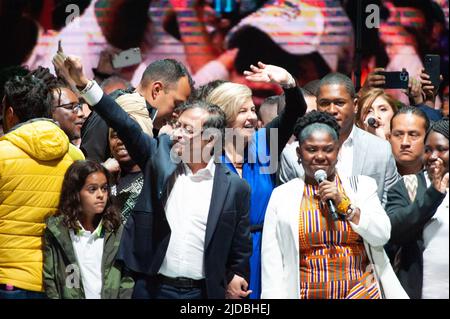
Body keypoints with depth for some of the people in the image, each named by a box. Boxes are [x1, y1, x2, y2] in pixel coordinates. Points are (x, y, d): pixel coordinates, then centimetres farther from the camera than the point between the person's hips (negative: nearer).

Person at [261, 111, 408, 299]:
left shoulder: (362, 185, 4)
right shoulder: (281, 196, 2)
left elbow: (382, 236, -4)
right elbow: (272, 260, 0)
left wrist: (343, 204, -12)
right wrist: (275, 296, -9)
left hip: (362, 292, 0)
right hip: (308, 293, 0)